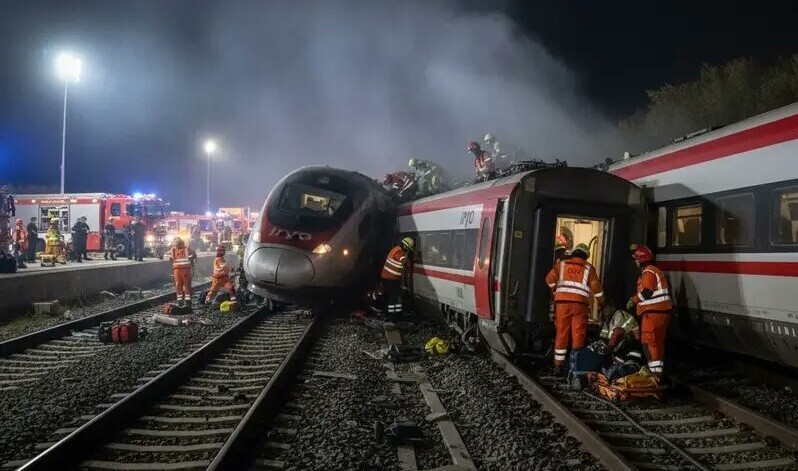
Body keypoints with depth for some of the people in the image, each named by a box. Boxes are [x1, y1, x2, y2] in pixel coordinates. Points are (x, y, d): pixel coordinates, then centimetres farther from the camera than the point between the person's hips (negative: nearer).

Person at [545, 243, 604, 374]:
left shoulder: (562, 264, 12)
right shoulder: (588, 268, 11)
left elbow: (550, 279, 1)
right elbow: (596, 286, 6)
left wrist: (556, 291, 17)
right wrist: (601, 302, 17)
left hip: (562, 301, 1)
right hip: (580, 303, -1)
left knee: (562, 334, 5)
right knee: (578, 334, 2)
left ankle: (558, 364, 7)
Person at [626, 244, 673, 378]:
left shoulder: (648, 272, -12)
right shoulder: (655, 271, 21)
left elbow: (646, 293, -22)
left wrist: (633, 301, -7)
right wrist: (635, 299, 17)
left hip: (653, 313, -11)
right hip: (662, 312, 11)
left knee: (649, 342, -10)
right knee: (658, 343, 15)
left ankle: (654, 371, -13)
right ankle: (658, 372, 21)